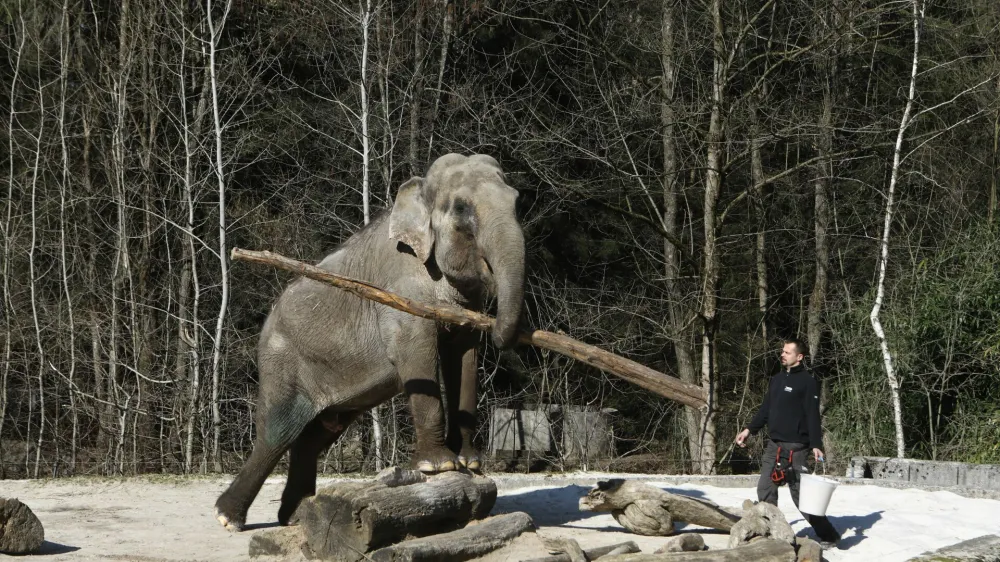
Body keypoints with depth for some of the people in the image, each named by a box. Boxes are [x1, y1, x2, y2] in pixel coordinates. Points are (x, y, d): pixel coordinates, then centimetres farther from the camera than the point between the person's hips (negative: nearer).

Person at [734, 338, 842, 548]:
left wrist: (816, 445, -19)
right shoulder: (777, 379, 15)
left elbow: (813, 416, -13)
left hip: (795, 448, -8)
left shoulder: (807, 381, -8)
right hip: (774, 445, 8)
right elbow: (765, 409, 21)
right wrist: (750, 429, 12)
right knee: (765, 489, 4)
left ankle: (828, 536, 4)